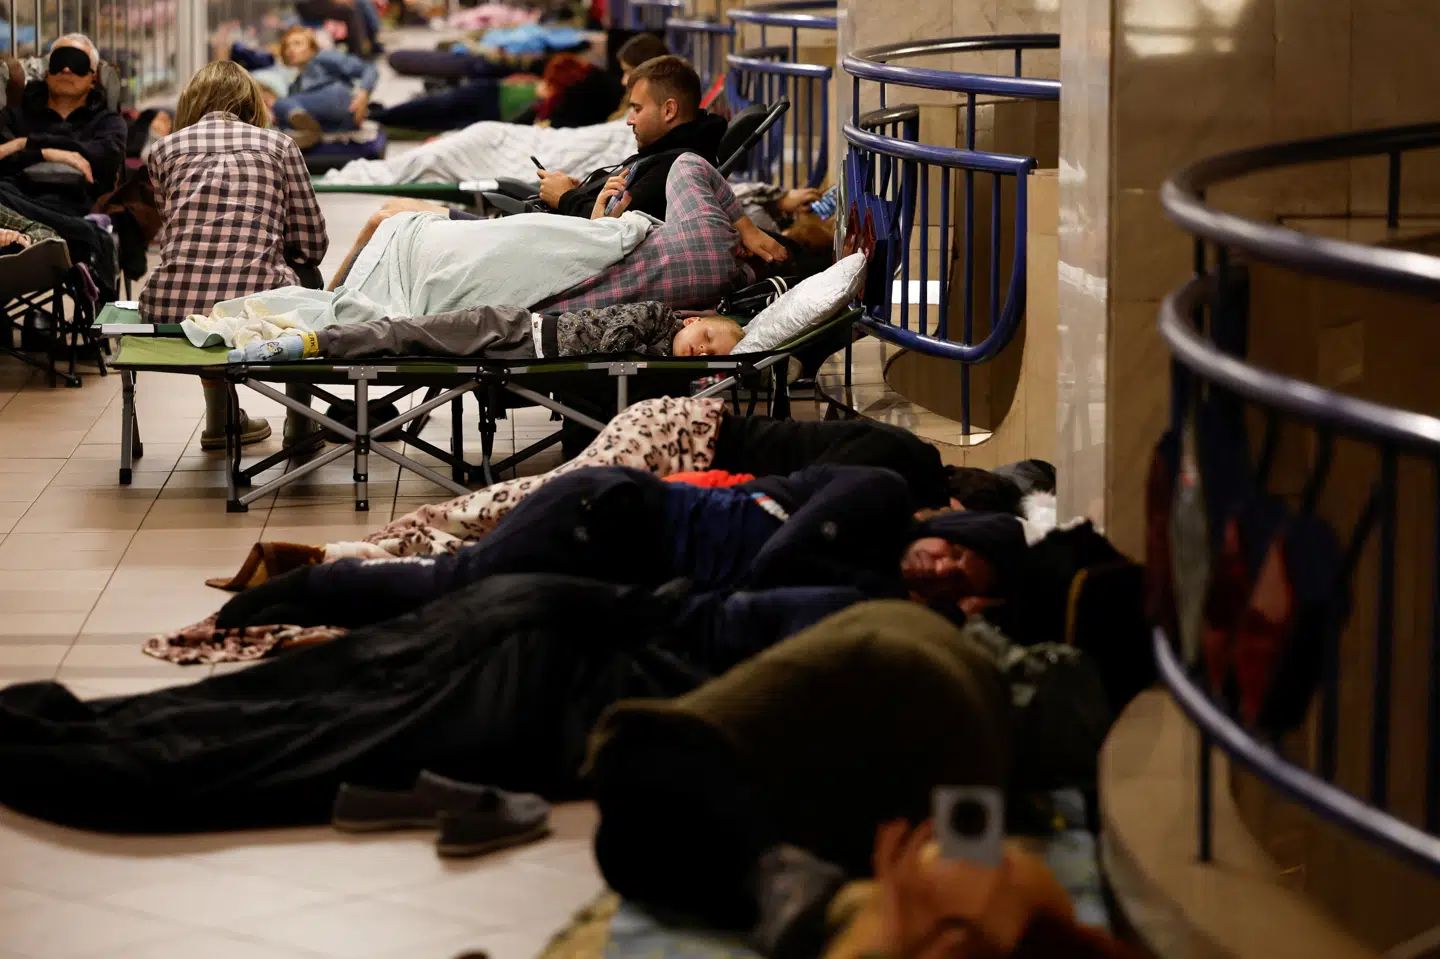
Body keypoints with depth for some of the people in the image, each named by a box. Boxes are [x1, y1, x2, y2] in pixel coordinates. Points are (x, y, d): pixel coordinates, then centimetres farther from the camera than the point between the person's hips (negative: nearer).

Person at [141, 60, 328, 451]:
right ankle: (299, 423, 37)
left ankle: (220, 421, 43)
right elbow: (311, 245, 10)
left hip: (169, 309, 2)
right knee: (307, 274, 33)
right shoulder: (279, 145, 13)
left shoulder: (165, 149, 16)